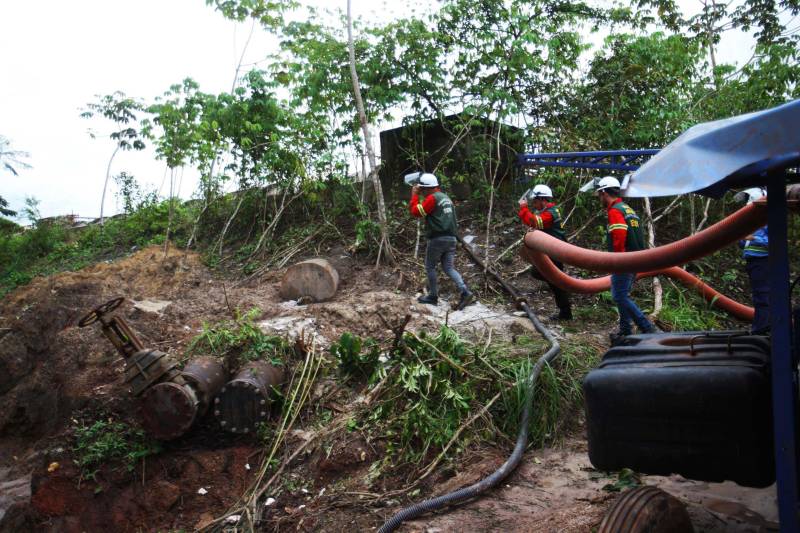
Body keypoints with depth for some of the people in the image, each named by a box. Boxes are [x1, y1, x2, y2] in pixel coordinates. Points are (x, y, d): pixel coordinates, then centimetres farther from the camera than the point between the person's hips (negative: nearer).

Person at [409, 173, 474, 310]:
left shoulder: (432, 198, -10)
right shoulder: (445, 197, 17)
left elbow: (415, 211, -11)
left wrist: (415, 195, 0)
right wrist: (420, 196, 19)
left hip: (437, 238, -8)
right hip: (450, 238, 8)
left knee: (430, 267, 8)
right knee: (449, 268, 8)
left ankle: (433, 296, 13)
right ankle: (465, 292, -7)